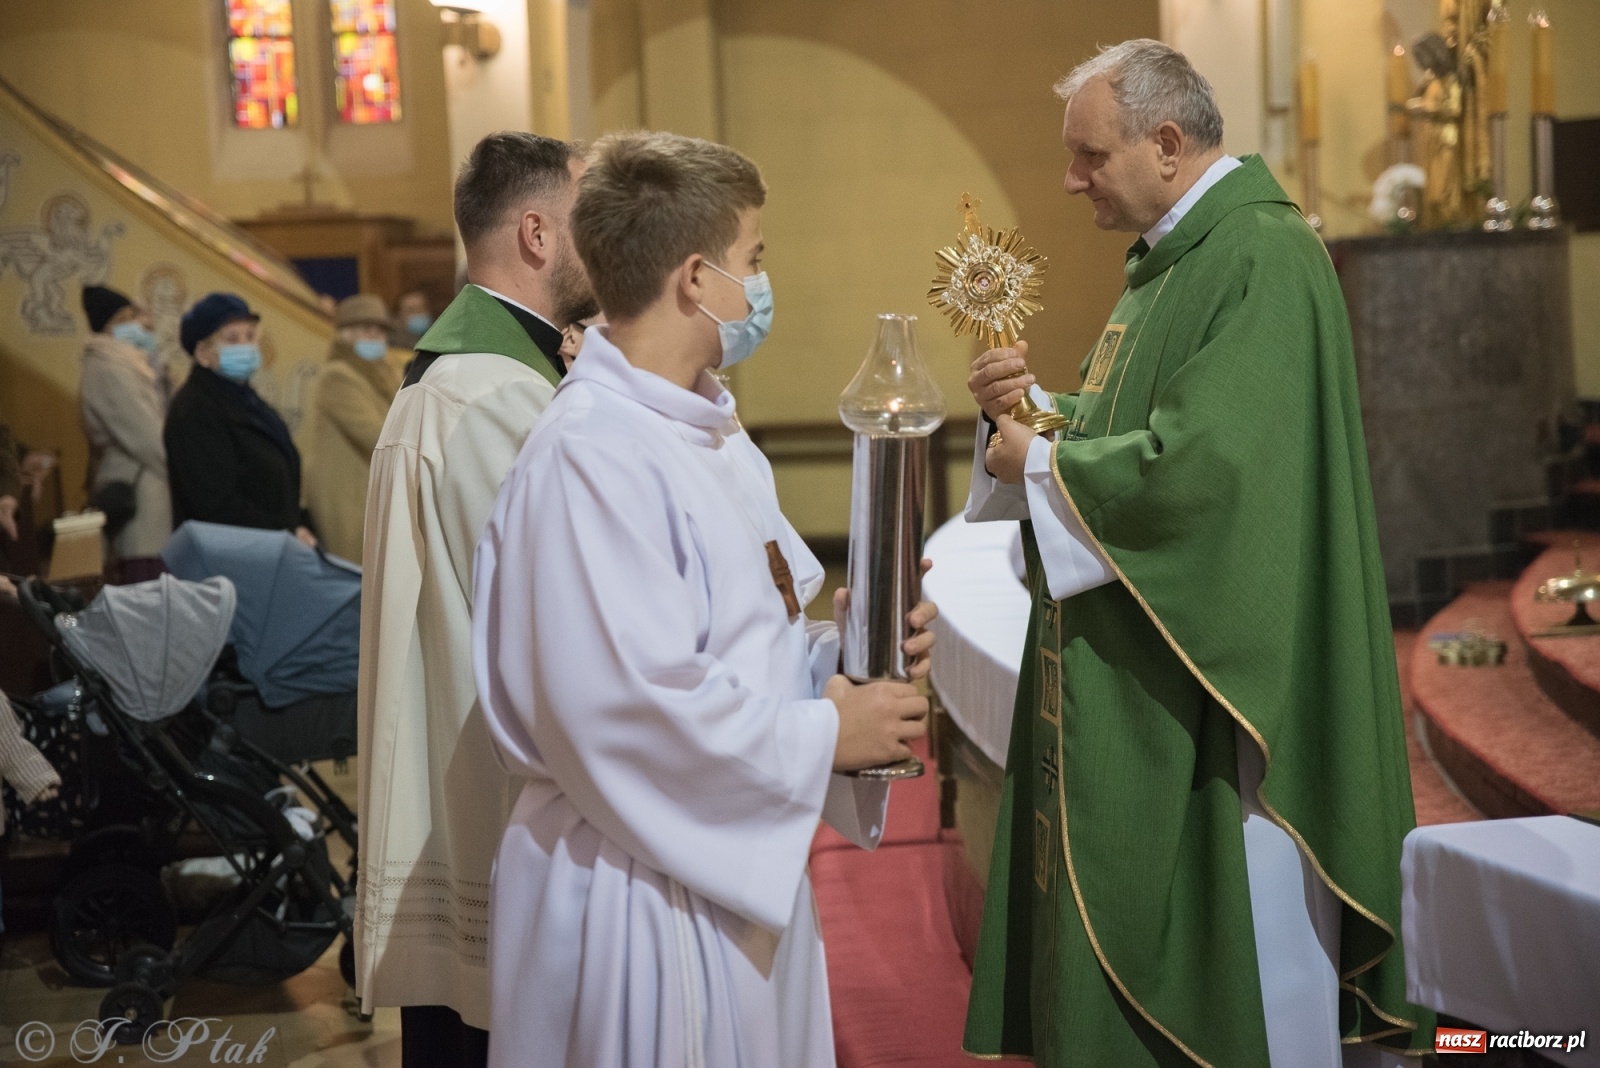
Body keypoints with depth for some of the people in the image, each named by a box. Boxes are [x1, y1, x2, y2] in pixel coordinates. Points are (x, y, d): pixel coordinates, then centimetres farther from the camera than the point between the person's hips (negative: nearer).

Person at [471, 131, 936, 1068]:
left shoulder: (711, 435, 11)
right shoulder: (592, 456, -21)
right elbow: (627, 710, -26)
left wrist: (836, 654, -3)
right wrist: (823, 736, -16)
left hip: (742, 872, 9)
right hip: (646, 909, -9)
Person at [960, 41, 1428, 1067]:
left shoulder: (1263, 259, -18)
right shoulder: (1174, 258, 14)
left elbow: (1206, 461, -27)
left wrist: (1040, 462, -14)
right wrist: (1034, 405, 0)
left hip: (1208, 677, -10)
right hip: (1137, 671, 10)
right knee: (1114, 913, 15)